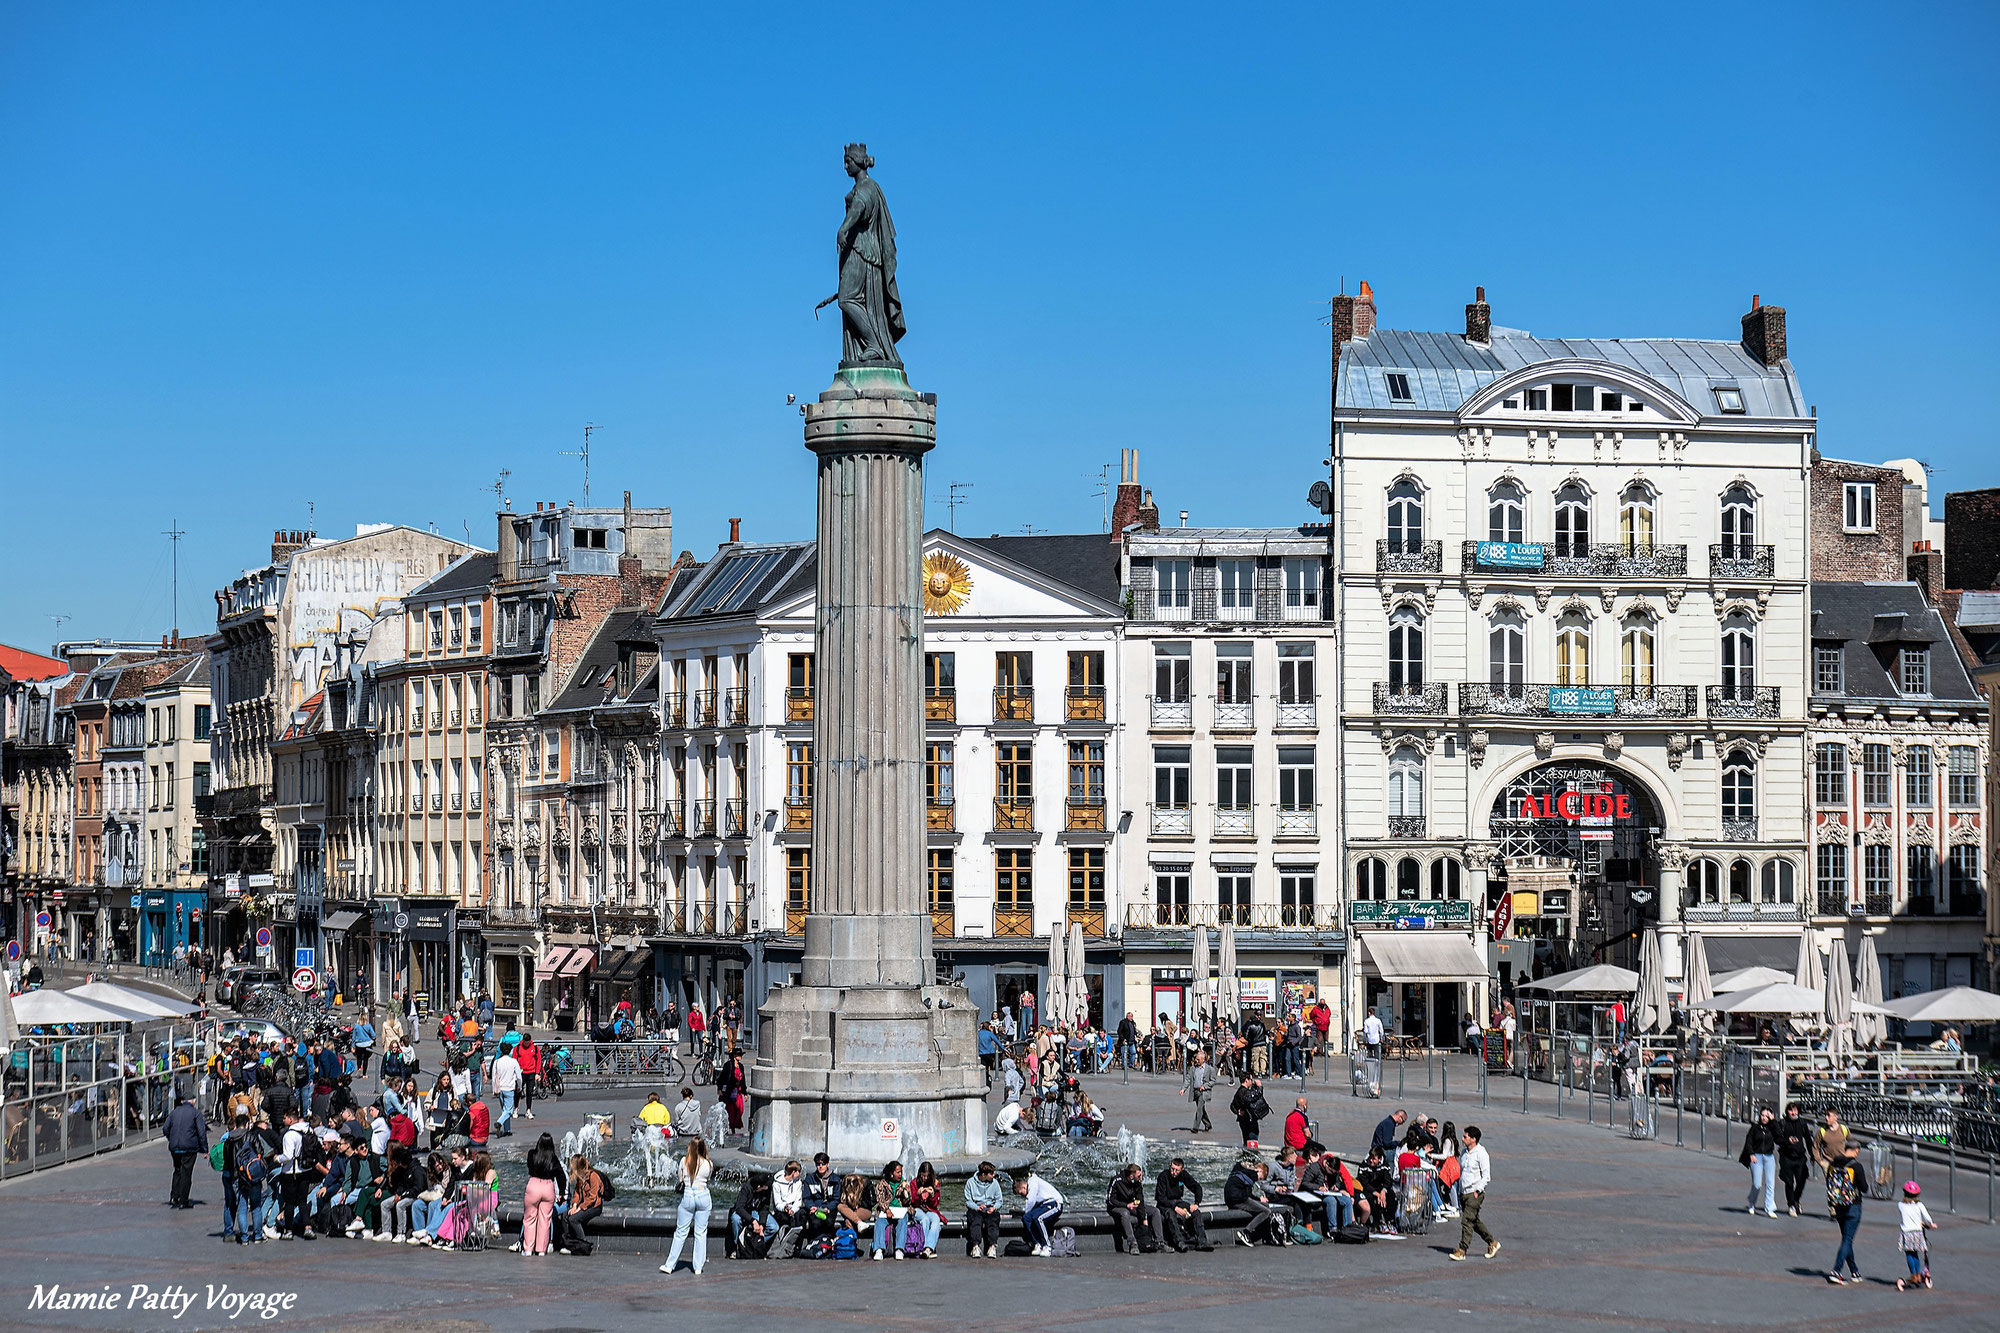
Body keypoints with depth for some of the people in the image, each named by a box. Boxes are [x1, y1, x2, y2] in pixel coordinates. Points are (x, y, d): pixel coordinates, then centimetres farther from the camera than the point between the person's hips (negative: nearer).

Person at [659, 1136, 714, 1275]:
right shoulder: (709, 1164, -1)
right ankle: (698, 1268, 9)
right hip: (703, 1196, 1)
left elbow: (680, 1179, 6)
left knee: (681, 1233, 5)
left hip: (687, 1196, -1)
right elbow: (708, 1178, 10)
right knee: (700, 1233, 8)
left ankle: (670, 1265, 7)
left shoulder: (684, 1161, -3)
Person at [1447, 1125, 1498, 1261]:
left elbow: (1486, 1176, -12)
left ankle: (1462, 1251, -11)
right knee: (1474, 1221, 13)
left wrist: (1477, 1191, -18)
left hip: (1474, 1193, -8)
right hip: (1464, 1193, 8)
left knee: (1467, 1221, -12)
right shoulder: (1464, 1153, 13)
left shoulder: (1481, 1153, -10)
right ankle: (1492, 1243, 27)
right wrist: (1459, 1191, 19)